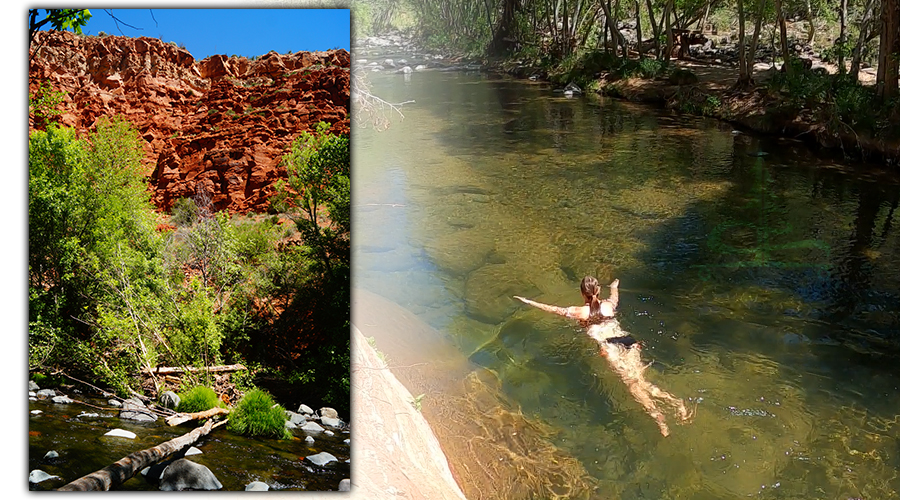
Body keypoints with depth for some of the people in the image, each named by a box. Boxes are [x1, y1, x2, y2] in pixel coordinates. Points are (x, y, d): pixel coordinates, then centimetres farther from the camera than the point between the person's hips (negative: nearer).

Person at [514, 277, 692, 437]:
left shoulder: (580, 312, 9)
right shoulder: (609, 305, 22)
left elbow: (555, 309, 19)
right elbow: (614, 297, 47)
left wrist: (529, 302, 30)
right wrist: (614, 286, 71)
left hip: (610, 346, -5)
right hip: (629, 341, 5)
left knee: (633, 383, -17)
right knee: (640, 381, -4)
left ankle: (656, 414, -36)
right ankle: (676, 403, -23)